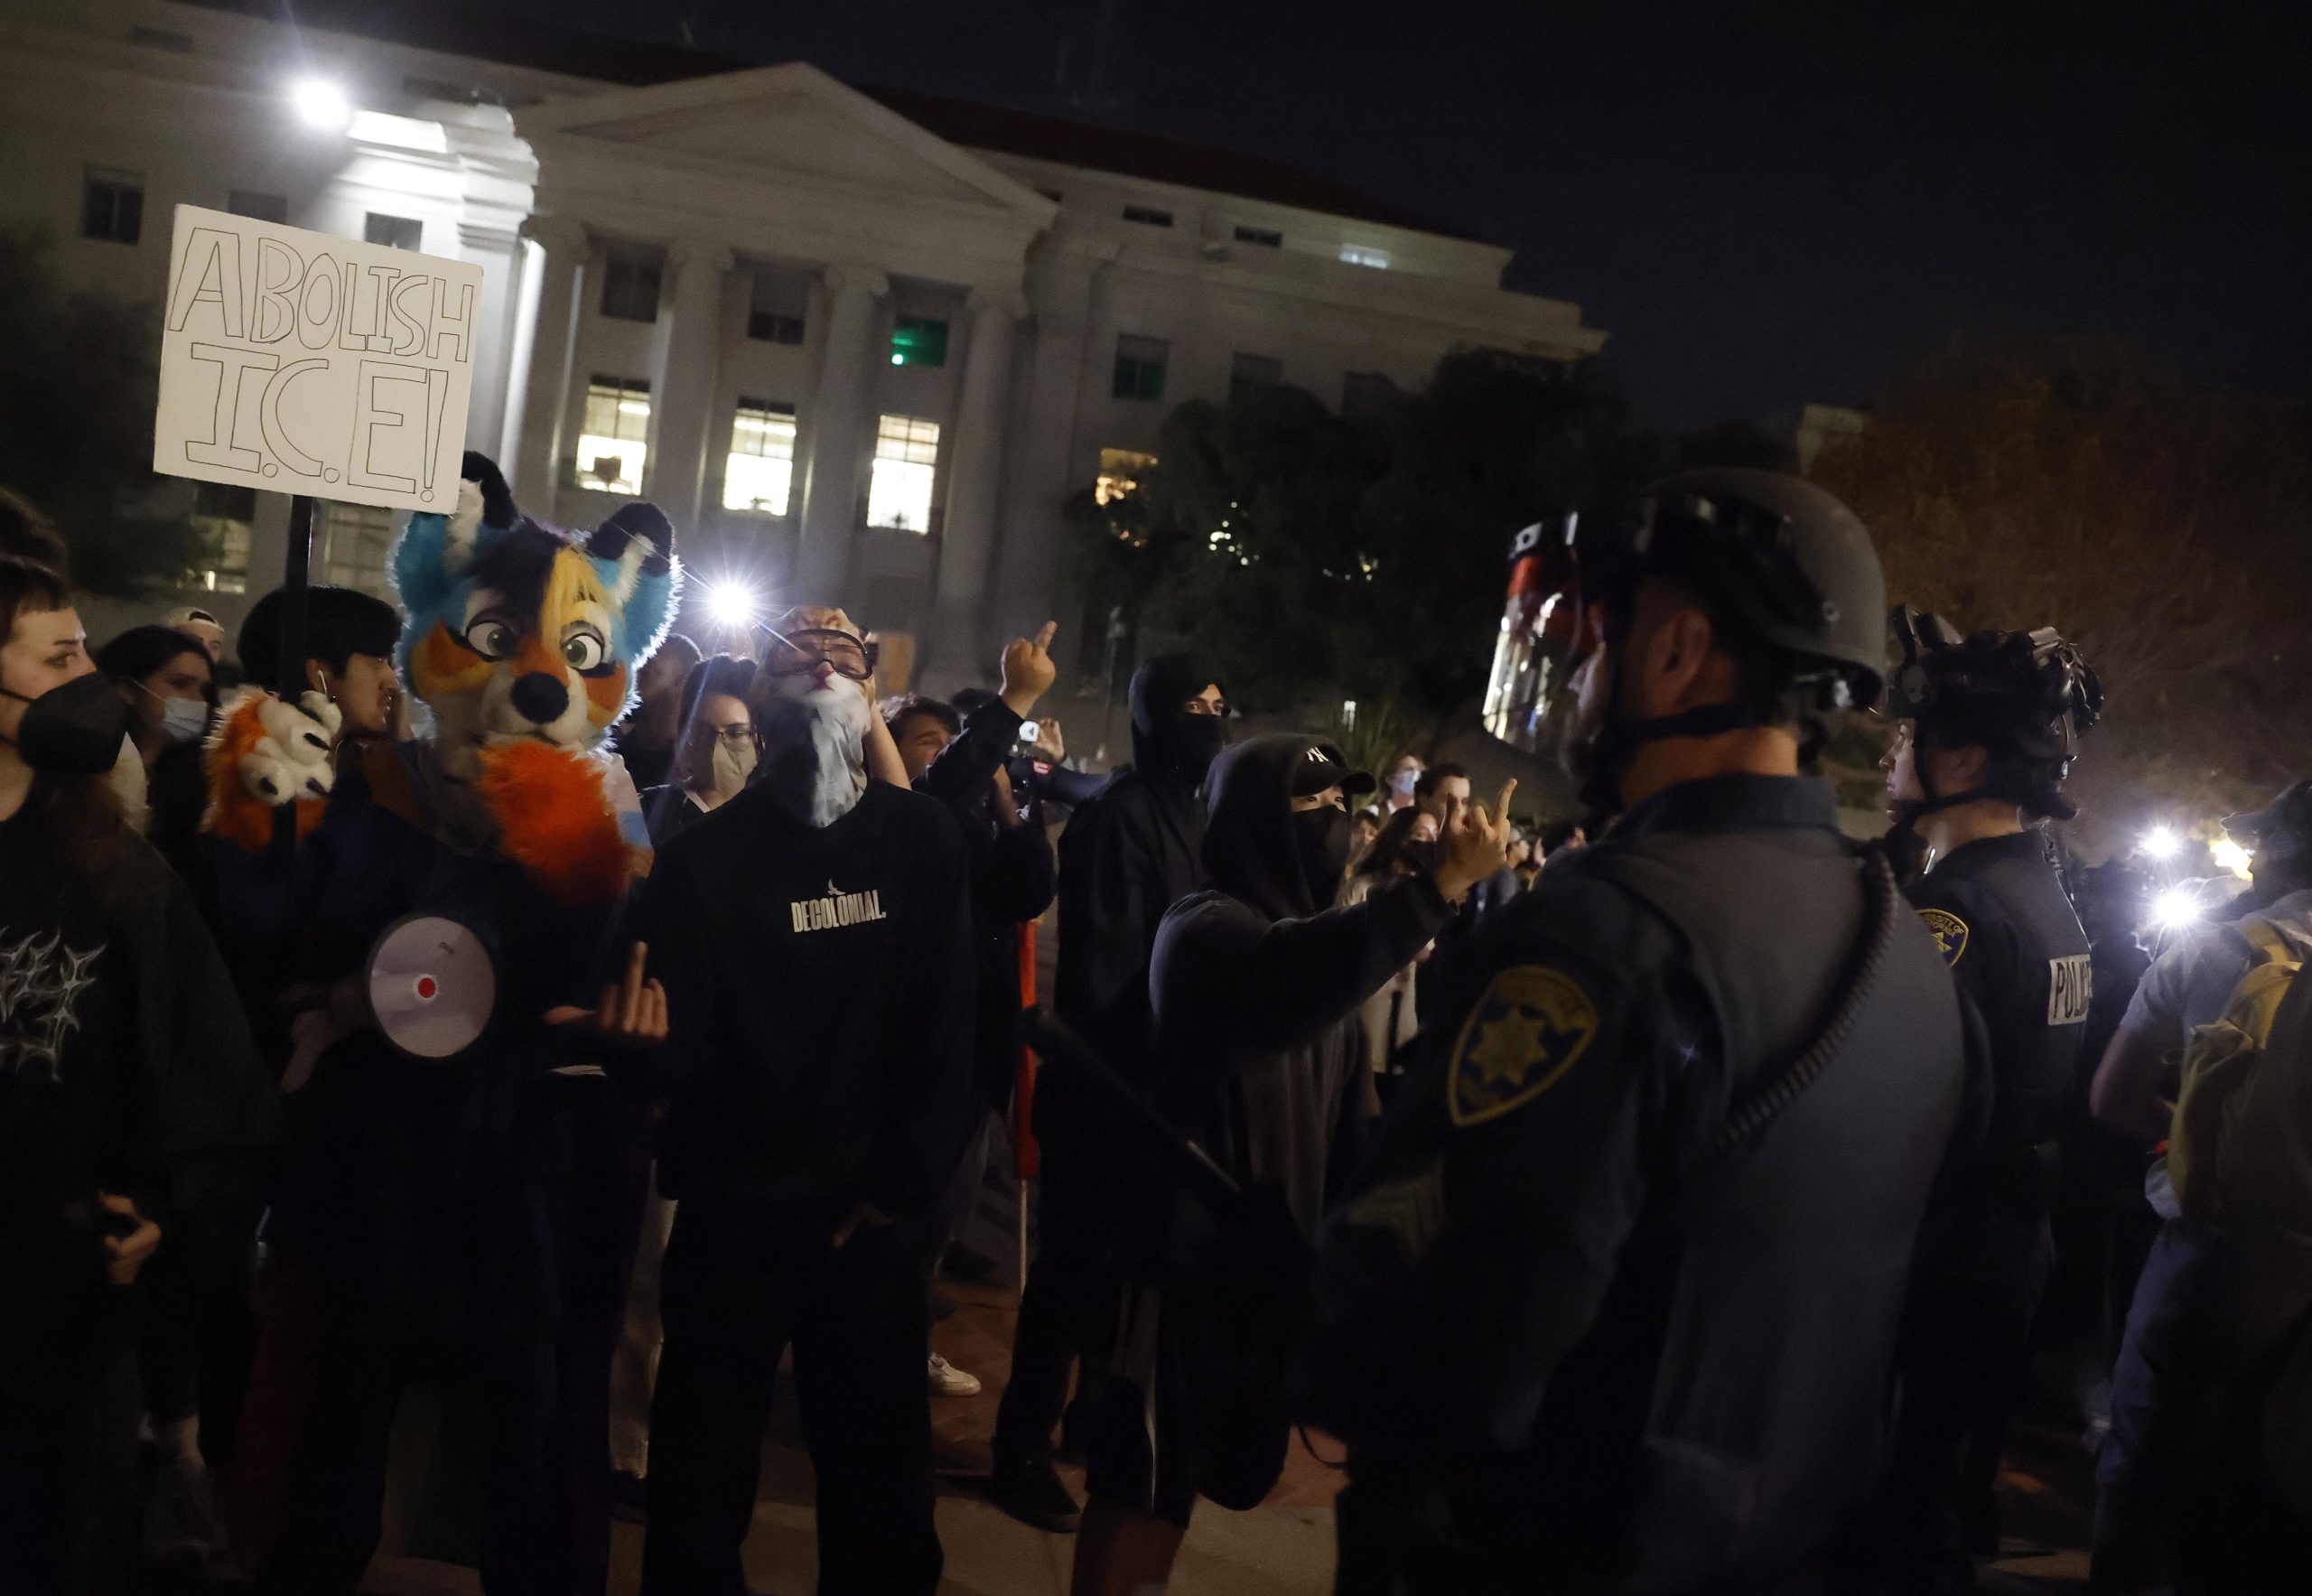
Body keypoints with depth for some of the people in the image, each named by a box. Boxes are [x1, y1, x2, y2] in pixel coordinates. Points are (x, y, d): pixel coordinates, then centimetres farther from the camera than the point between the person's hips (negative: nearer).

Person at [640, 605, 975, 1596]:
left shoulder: (923, 842, 2)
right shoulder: (702, 856, -1)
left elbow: (949, 1027, -3)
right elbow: (679, 1037, -6)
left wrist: (901, 1190, -7)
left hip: (877, 1218, 1)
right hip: (733, 1216, -1)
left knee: (880, 1476, 13)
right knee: (703, 1476, 11)